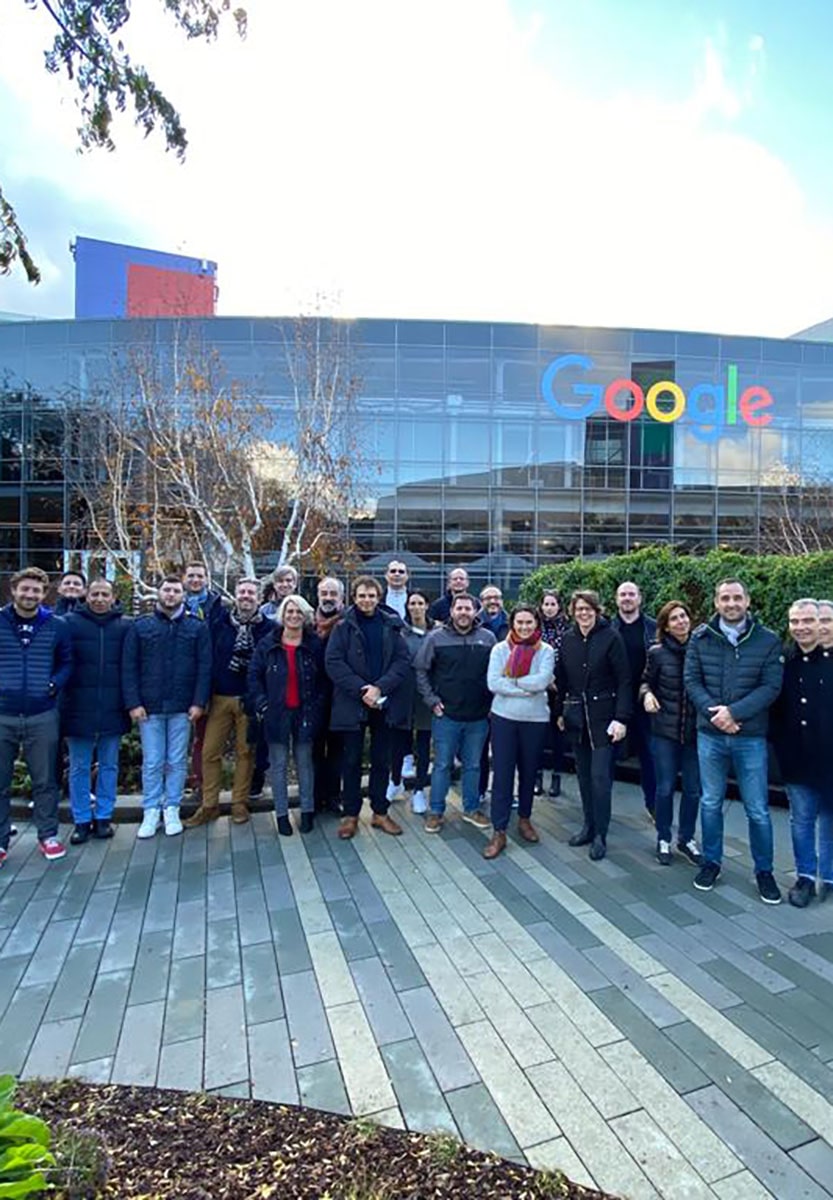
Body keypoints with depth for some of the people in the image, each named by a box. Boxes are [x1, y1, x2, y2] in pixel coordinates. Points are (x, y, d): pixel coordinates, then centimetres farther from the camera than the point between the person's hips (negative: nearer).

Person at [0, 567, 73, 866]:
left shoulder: (57, 626, 2)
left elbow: (66, 662, 9)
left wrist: (55, 685, -8)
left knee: (45, 781, 10)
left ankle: (48, 836, 24)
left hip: (43, 716, 0)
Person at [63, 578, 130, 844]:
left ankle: (104, 817, 24)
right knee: (79, 767, 9)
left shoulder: (125, 625, 1)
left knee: (109, 766, 12)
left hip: (113, 709, 1)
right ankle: (81, 820, 21)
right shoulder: (70, 622, -1)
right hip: (79, 707, 0)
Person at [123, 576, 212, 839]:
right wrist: (133, 703, -6)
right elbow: (128, 667, 1)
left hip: (182, 707, 0)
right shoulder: (140, 626, 4)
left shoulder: (197, 628, 3)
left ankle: (172, 810, 20)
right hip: (149, 706, 0)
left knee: (177, 761, 7)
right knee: (151, 763, 6)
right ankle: (151, 811, 18)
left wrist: (199, 702, -7)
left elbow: (204, 667, 0)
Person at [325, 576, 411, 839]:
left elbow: (403, 661, -2)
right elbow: (333, 662, -9)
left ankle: (380, 812, 26)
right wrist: (361, 689, -17)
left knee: (382, 760, 12)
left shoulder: (391, 626, 3)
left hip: (385, 703, 2)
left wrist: (380, 687, -16)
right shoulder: (343, 627, -2)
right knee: (352, 760, 8)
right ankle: (350, 814, 22)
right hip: (352, 703, -2)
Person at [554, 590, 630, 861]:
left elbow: (624, 680, -9)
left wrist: (621, 718, -14)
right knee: (583, 774, 11)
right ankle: (589, 826, 25)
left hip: (603, 715, -4)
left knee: (600, 775, -5)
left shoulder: (610, 637, -8)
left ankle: (600, 835, 8)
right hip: (576, 715, 4)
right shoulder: (568, 638, 5)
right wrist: (560, 711, 10)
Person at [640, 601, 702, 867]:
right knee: (665, 787, 7)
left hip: (694, 729, 1)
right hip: (665, 728, -1)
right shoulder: (657, 652, -5)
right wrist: (647, 694, -14)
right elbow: (646, 681, 7)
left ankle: (686, 838, 30)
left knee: (693, 788, 10)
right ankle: (663, 839, 26)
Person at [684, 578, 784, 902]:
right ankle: (711, 862, 30)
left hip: (751, 737, -1)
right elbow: (691, 681, -2)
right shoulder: (701, 638, 1)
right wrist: (712, 711, -16)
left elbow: (771, 687, -9)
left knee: (757, 809, 8)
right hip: (710, 735, 1)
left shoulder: (768, 640, -3)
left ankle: (764, 871, 27)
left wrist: (734, 711, -18)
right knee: (710, 803, 14)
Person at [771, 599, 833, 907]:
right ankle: (805, 876, 26)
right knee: (801, 820, 11)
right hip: (796, 759, 2)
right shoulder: (783, 662, 0)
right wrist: (780, 745, 0)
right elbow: (773, 709, 7)